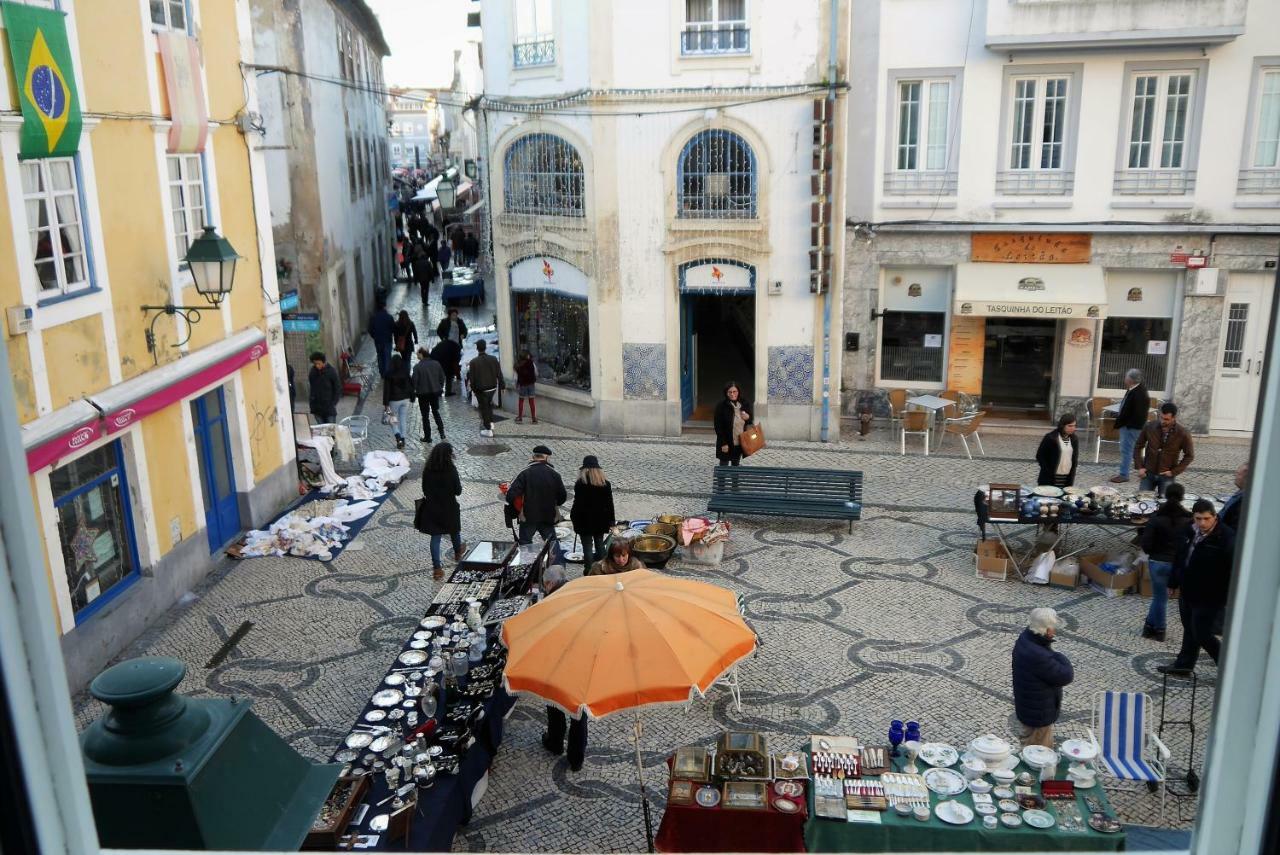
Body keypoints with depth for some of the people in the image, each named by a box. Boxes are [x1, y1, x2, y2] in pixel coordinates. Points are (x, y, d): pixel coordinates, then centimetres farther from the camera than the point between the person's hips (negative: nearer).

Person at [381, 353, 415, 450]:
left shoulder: (388, 374, -14)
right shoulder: (405, 373, -6)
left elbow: (386, 389, -12)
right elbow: (411, 386, 1)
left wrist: (386, 404, -8)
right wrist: (412, 398, 12)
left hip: (394, 400, -2)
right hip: (405, 399, 3)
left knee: (395, 420, 12)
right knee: (403, 419, 12)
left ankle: (398, 436, -9)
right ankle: (402, 438, 14)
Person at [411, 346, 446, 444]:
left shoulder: (417, 367, -18)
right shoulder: (436, 364, -2)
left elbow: (414, 381, -16)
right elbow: (442, 377, 5)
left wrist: (415, 390, 2)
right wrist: (440, 387, 17)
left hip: (423, 393, -4)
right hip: (435, 392, 4)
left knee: (425, 415, 7)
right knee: (436, 411, 24)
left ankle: (427, 437, 12)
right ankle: (442, 431, 17)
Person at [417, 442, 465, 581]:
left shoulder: (427, 470, -10)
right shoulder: (451, 470, -19)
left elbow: (425, 490, 1)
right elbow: (458, 491, -12)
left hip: (432, 507, 2)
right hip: (449, 507, -2)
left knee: (435, 537, 8)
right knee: (454, 531, 25)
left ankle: (437, 568, 6)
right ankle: (457, 553, 50)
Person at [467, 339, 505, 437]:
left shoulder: (473, 362, -16)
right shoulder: (493, 359, -7)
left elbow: (472, 378, -11)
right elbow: (499, 374, -2)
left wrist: (473, 388, 3)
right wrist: (502, 385, 6)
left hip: (480, 389, -4)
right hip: (492, 387, 4)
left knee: (484, 407, 6)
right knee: (489, 404, 26)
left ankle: (488, 429, 10)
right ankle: (490, 422, 26)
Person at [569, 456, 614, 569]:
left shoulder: (580, 483, -13)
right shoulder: (606, 483, 1)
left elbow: (577, 503, -12)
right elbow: (610, 503, 6)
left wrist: (573, 516, 1)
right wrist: (611, 520, 13)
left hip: (585, 520, -4)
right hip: (601, 520, 4)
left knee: (587, 547, 1)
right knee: (600, 545, 17)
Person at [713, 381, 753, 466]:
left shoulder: (745, 404, -1)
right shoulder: (721, 406, -14)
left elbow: (749, 423, 12)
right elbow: (718, 427, -13)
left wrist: (748, 418, -12)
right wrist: (723, 443, -17)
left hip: (740, 443, 4)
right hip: (726, 443, -4)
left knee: (736, 466, 17)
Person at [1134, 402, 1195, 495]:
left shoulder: (1183, 434, -11)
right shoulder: (1149, 427, -7)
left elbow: (1189, 456, 0)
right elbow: (1138, 447, 5)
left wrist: (1174, 472, -7)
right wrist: (1139, 467, -2)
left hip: (1167, 475, -1)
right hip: (1148, 473, 2)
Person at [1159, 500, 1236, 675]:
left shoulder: (1226, 538, -21)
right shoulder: (1191, 532, 3)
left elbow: (1233, 570, -22)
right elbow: (1179, 558, 16)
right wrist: (1174, 582, 19)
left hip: (1208, 598, -7)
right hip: (1188, 593, 7)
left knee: (1202, 635, -1)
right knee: (1189, 631, 20)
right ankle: (1183, 664, 34)